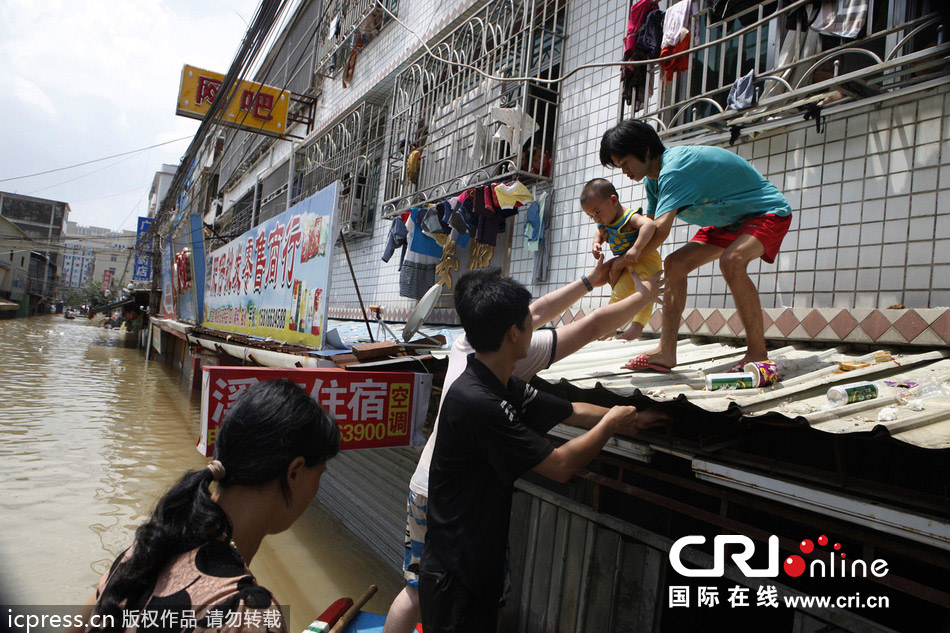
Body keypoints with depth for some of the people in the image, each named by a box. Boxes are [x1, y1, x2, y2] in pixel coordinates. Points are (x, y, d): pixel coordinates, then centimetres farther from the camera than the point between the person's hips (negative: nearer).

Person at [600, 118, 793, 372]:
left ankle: (758, 354, -27)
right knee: (675, 264, -4)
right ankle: (666, 353, -8)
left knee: (732, 261, -37)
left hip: (769, 211, -10)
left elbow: (660, 230, -42)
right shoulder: (653, 179, 0)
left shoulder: (673, 169, -32)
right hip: (731, 221, 10)